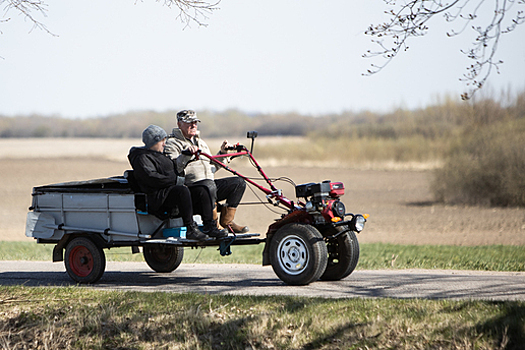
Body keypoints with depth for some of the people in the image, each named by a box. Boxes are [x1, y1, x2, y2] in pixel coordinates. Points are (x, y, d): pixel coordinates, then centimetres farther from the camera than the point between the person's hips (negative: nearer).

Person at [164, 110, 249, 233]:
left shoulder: (200, 142, 30)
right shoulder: (172, 143, 4)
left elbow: (212, 167, 30)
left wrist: (222, 153, 18)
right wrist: (186, 154, -26)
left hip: (210, 183, 8)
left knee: (239, 182, -8)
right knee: (209, 185, -40)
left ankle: (226, 221, -4)